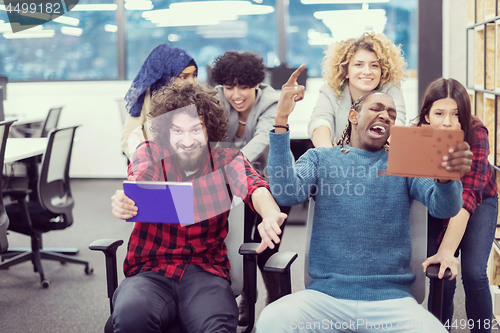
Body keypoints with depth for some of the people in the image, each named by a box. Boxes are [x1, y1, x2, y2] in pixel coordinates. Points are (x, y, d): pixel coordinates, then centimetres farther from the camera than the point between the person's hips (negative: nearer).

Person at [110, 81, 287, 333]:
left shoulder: (227, 160, 5)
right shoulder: (149, 153, 6)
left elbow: (254, 187, -15)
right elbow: (139, 180, -16)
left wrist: (271, 215, -41)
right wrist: (123, 201, -43)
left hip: (205, 271, -1)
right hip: (150, 271, 1)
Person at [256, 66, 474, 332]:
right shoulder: (319, 158, 12)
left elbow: (444, 207, -3)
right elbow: (287, 193, -8)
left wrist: (447, 176, -27)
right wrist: (281, 120, -15)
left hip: (391, 298, 2)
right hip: (325, 294, -1)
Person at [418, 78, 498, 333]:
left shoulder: (476, 134, -31)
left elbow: (467, 195, -40)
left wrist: (447, 251, -49)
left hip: (479, 203, -1)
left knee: (474, 274, -16)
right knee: (442, 276, -9)